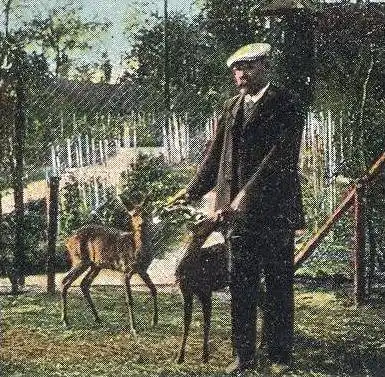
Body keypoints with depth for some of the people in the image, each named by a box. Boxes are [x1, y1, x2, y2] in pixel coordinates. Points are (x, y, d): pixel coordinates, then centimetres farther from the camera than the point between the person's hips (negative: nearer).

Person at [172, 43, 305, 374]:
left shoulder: (286, 105, -5)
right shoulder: (231, 108, 14)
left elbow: (279, 155, -16)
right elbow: (216, 156, 15)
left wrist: (247, 194, -23)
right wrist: (192, 192, 4)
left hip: (275, 211, -5)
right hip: (239, 211, 6)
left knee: (278, 287, 4)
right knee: (241, 287, 8)